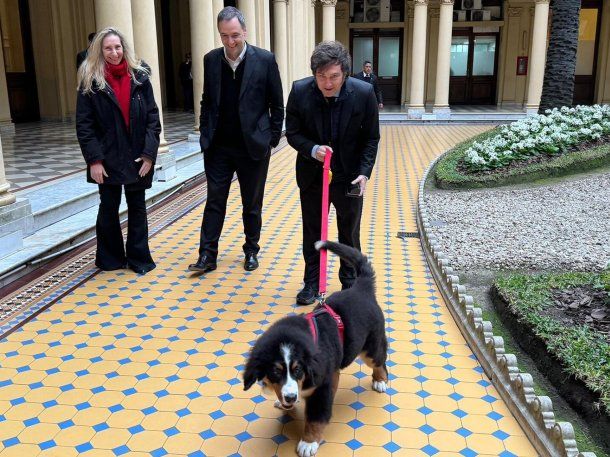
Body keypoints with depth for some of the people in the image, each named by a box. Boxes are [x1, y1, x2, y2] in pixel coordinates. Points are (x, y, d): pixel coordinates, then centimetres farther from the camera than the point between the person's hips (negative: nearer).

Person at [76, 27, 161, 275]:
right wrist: (94, 159, -13)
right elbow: (84, 125, -5)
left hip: (137, 157, 2)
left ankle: (138, 257, 23)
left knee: (137, 207, 11)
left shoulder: (139, 77, 1)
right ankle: (110, 258, 25)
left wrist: (149, 153, -8)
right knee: (109, 208, 10)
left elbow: (152, 117, 0)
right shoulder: (90, 81, -3)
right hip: (108, 159, -1)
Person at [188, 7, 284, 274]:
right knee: (214, 202, 6)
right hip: (218, 147, 2)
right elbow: (207, 101, 11)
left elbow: (277, 104, -2)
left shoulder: (265, 60, -8)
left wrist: (272, 139, -3)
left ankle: (251, 252, 27)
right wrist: (205, 135, 5)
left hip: (253, 147, -2)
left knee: (252, 205, 11)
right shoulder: (211, 60, 2)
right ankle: (207, 255, 13)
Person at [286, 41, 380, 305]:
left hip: (349, 176, -1)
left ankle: (350, 282, 31)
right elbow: (292, 133, -5)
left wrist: (364, 172, -18)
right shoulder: (300, 91, -16)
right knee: (312, 232, 13)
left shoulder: (364, 93, -18)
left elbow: (371, 138, -7)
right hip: (311, 175, 1)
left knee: (350, 234, 13)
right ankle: (312, 282, 29)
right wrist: (312, 149, -25)